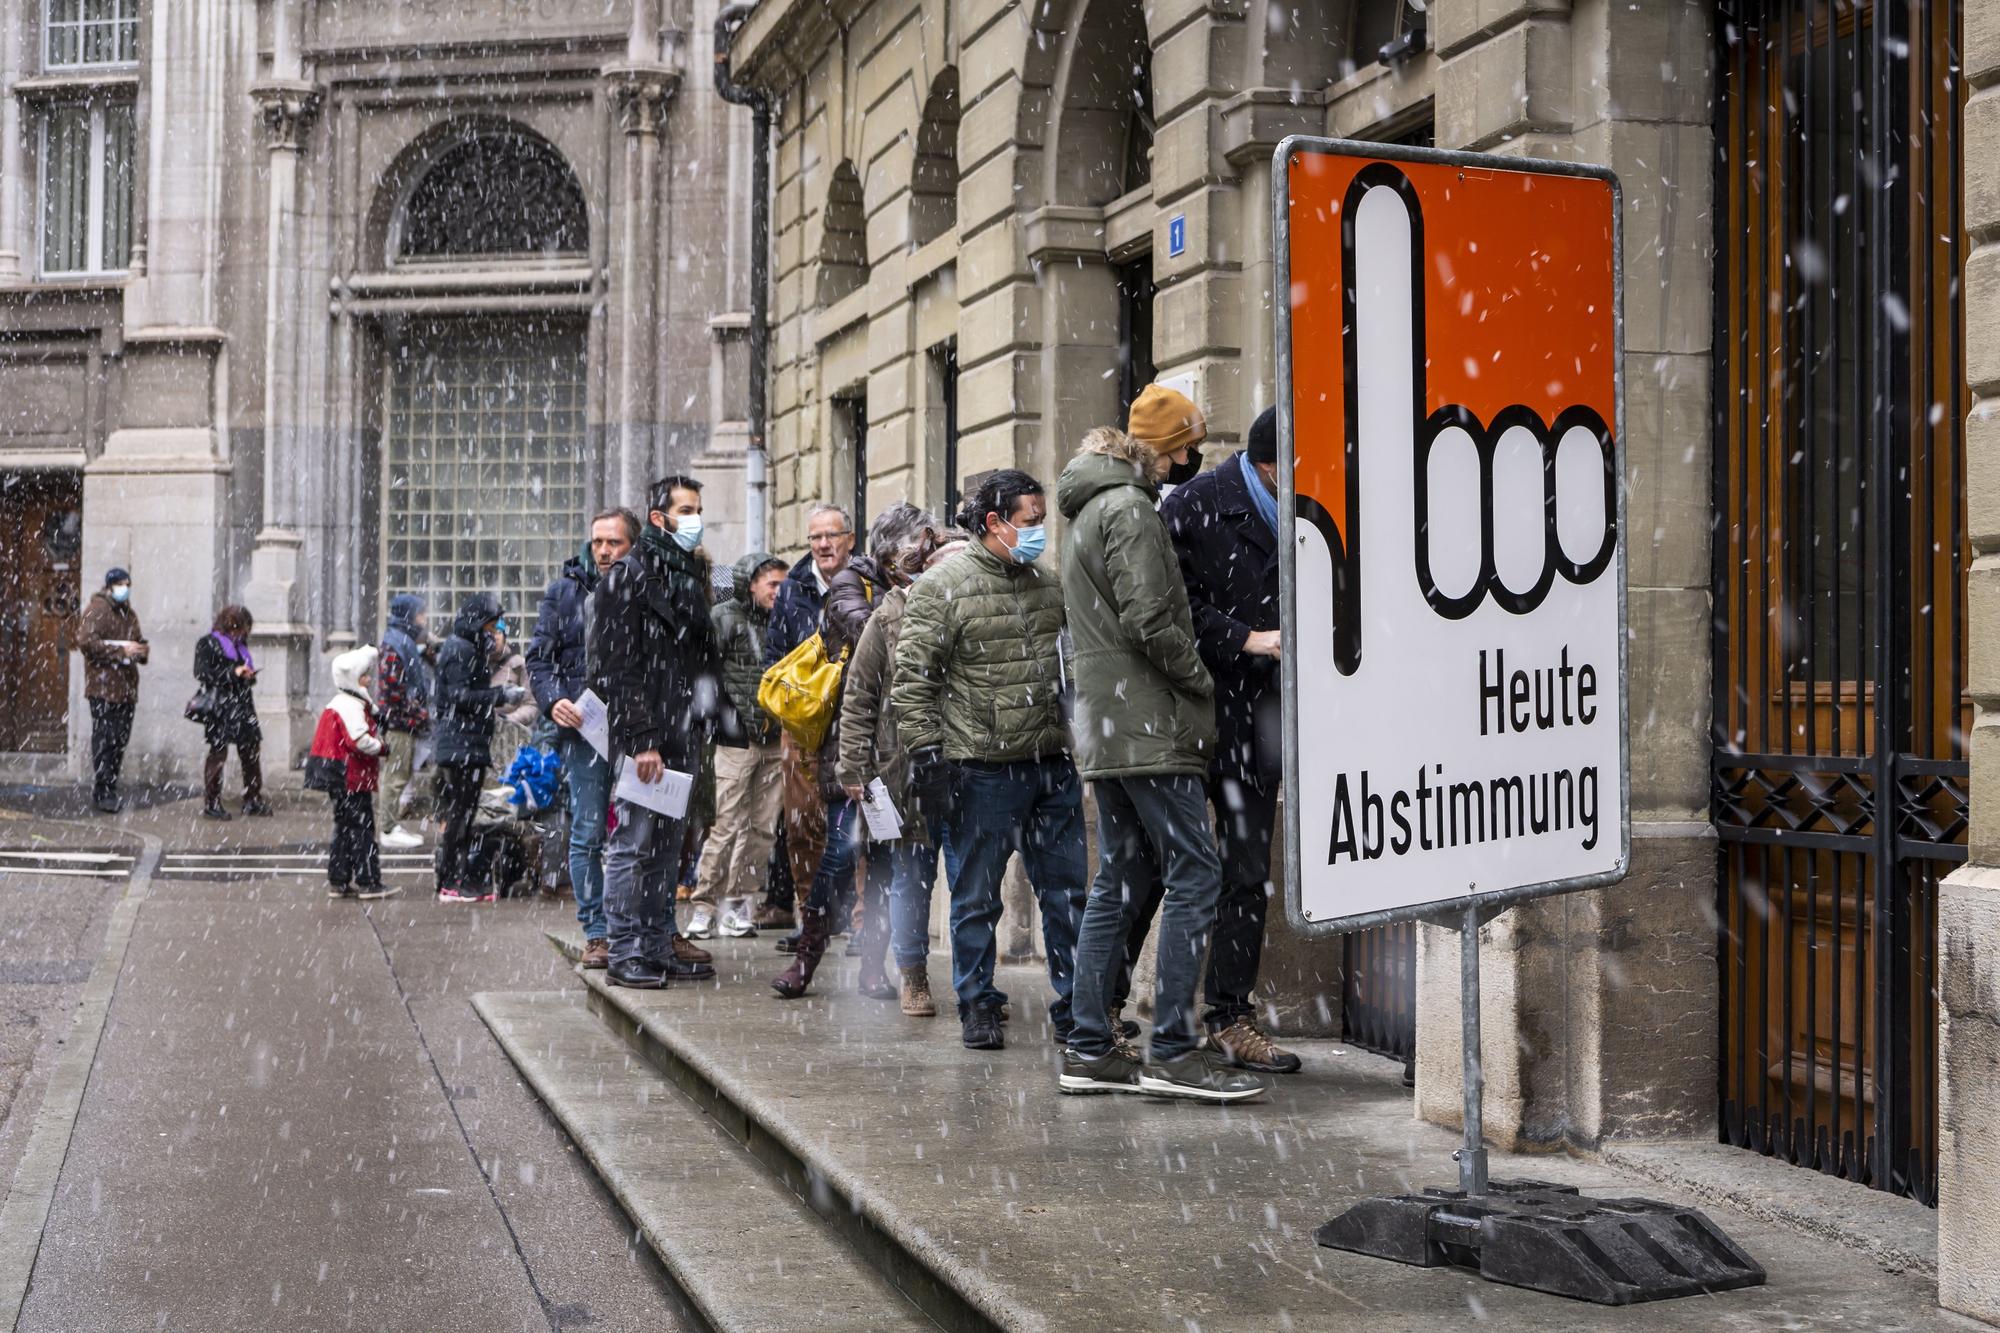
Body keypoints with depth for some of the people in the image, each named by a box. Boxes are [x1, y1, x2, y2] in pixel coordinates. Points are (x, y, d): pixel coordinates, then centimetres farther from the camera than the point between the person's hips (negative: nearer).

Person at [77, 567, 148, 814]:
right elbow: (86, 641, -17)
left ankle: (111, 788, 14)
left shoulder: (129, 614, 20)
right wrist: (120, 650, -20)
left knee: (120, 740, 8)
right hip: (103, 686, -8)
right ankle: (101, 791, -6)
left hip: (127, 687, 8)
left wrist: (142, 651, 9)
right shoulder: (97, 610, -6)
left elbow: (138, 641, 33)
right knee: (104, 739, -9)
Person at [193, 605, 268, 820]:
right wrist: (233, 673, -18)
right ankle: (211, 802, 2)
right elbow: (201, 672, -13)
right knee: (218, 751, -4)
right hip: (220, 705, -7)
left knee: (251, 750, 4)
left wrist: (248, 675, 7)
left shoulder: (239, 645, 19)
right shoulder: (208, 643, -3)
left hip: (242, 703, 7)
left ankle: (253, 799, 12)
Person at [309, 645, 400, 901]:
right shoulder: (350, 706, -16)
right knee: (362, 829, -6)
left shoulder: (340, 704, 17)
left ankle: (338, 882, 17)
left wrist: (379, 738, 8)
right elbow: (360, 741, -25)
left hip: (343, 781, 10)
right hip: (353, 781, -10)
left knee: (346, 829, 14)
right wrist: (381, 746, -10)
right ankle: (368, 882, -4)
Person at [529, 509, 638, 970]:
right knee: (587, 834, -1)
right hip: (584, 728, 0)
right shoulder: (565, 591, 8)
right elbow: (538, 657, 9)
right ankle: (596, 933, 7)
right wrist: (553, 700, -8)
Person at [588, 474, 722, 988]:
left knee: (668, 844, 11)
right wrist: (641, 739, -19)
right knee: (633, 841, -4)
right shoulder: (630, 574, -8)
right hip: (643, 734, -8)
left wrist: (705, 715, 11)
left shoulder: (693, 572, 18)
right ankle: (624, 954, 0)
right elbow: (618, 665, -14)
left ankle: (659, 946, 18)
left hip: (682, 733, 8)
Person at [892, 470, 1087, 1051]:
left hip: (1053, 765, 6)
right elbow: (912, 678, -8)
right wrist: (926, 751, -13)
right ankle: (977, 1006, 18)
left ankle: (1074, 1006, 16)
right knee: (977, 897, 5)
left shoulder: (1047, 585, 13)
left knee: (1066, 892, 8)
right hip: (983, 769, -5)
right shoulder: (943, 586, -6)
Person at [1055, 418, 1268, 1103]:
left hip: (1103, 729, 10)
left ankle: (1089, 1049, 10)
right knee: (1194, 872, -9)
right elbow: (1148, 620, -19)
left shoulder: (1085, 515, 23)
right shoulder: (1128, 507, -9)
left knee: (1120, 879, 11)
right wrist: (1200, 680, -5)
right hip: (1148, 723, -10)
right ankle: (1172, 1051, -10)